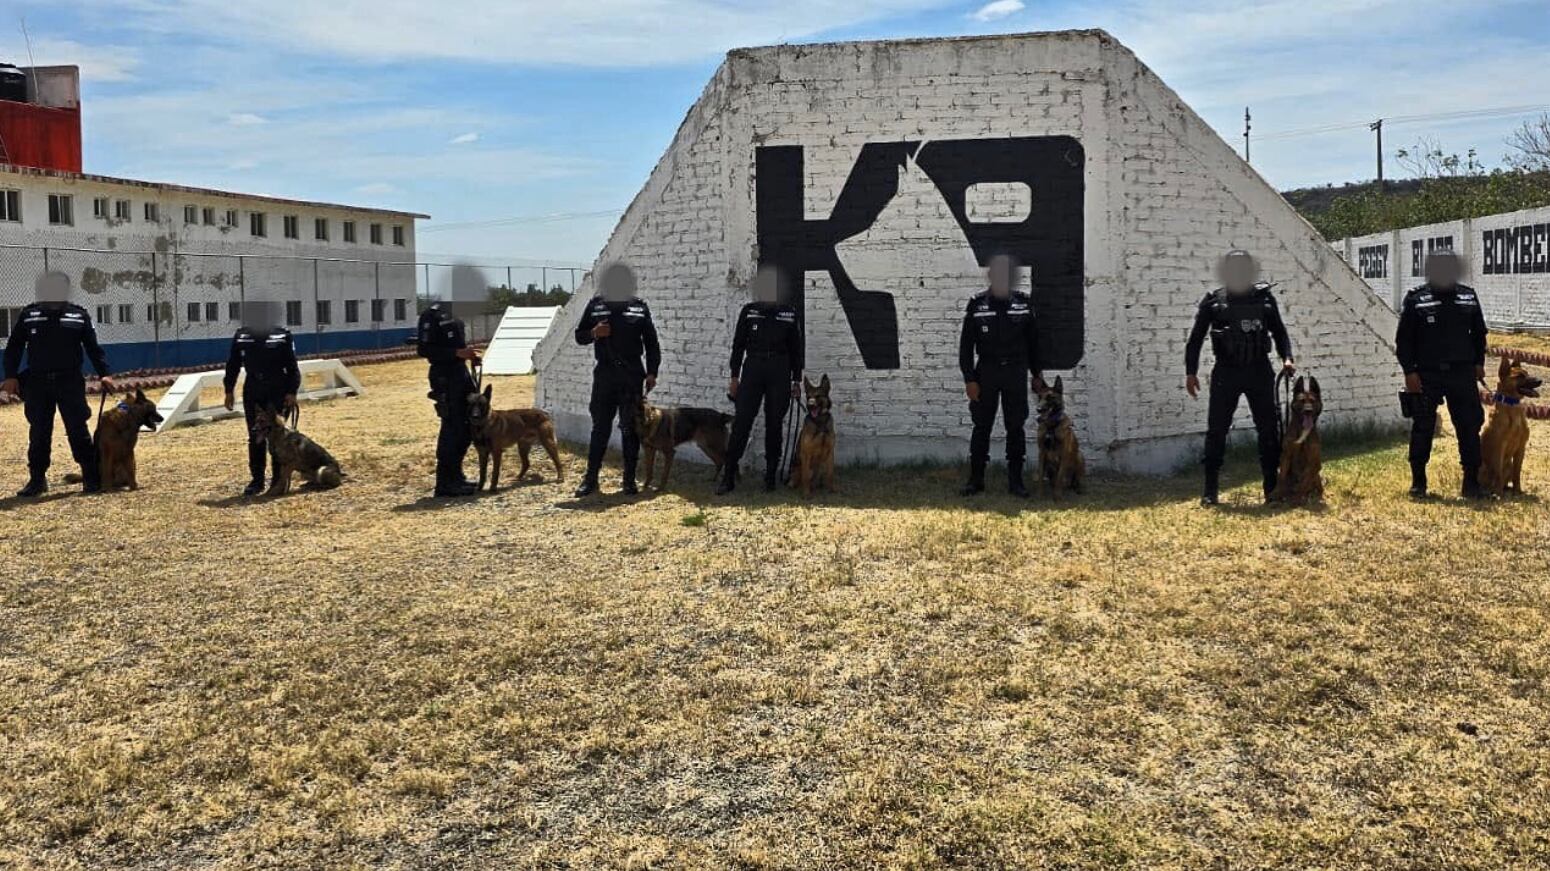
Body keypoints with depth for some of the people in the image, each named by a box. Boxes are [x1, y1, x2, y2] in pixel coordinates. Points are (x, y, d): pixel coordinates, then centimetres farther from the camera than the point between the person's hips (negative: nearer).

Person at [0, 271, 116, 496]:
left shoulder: (79, 316, 4)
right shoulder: (28, 316, 6)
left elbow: (93, 348, 4)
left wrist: (104, 373, -7)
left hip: (70, 382, -1)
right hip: (37, 384, 2)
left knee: (78, 430, -2)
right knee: (38, 433, 6)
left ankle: (91, 478, 3)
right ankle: (37, 479, 13)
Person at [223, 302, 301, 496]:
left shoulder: (282, 336, -2)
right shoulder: (241, 336, 6)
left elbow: (292, 366, -2)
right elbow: (233, 365, 12)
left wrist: (291, 392, -9)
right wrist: (229, 390, 8)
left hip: (277, 392, -3)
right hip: (252, 392, 3)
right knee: (255, 437, 6)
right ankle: (257, 480, 14)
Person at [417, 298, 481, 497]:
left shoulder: (453, 313, 14)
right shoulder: (433, 314, -13)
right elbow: (425, 349, -17)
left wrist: (468, 353, 6)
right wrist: (457, 353, -23)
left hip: (461, 372, 9)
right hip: (445, 376, -9)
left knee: (469, 427, 13)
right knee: (451, 429, -6)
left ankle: (455, 475, 24)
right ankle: (445, 484, 1)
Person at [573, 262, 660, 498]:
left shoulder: (639, 306, 4)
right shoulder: (595, 305, 5)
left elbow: (651, 342, 7)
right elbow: (579, 336, 10)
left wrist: (651, 372, 0)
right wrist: (594, 333, -11)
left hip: (632, 374, 0)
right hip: (604, 374, 0)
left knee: (630, 428, 3)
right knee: (600, 427, 2)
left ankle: (629, 480, 10)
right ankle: (590, 478, 8)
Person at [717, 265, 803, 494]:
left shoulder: (790, 312, 6)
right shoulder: (749, 311, 6)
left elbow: (796, 348, 9)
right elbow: (738, 344, 7)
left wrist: (797, 380, 6)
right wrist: (734, 376, 3)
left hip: (780, 374, 1)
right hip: (752, 370, 0)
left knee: (774, 425, 4)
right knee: (741, 423, -6)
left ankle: (771, 476, 13)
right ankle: (728, 477, -4)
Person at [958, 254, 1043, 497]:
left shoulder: (1024, 303, 3)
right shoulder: (977, 304, -3)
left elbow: (1032, 341, 11)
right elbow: (966, 344, -2)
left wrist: (1036, 374, 10)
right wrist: (969, 379, -8)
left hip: (1016, 372, 1)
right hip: (986, 372, -1)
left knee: (1016, 427, 3)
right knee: (982, 427, 3)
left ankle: (1015, 480, 10)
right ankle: (976, 479, 11)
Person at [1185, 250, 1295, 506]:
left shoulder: (1264, 297, 5)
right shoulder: (1213, 301, 0)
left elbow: (1279, 331, 12)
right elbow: (1196, 338, 2)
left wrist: (1286, 358, -4)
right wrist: (1191, 372, -4)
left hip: (1259, 371, 2)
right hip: (1226, 372, -2)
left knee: (1269, 430, 4)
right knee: (1216, 431, -2)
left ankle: (1272, 488, 13)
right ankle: (1210, 490, 4)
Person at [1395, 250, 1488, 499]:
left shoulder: (1468, 297, 7)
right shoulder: (1415, 300, -3)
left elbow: (1479, 333, 18)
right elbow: (1403, 340, -2)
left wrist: (1478, 363, 11)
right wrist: (1410, 371, -8)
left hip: (1462, 374, 3)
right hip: (1426, 375, -3)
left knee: (1470, 427, 2)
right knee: (1422, 429, 2)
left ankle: (1471, 482, 10)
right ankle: (1418, 482, 14)